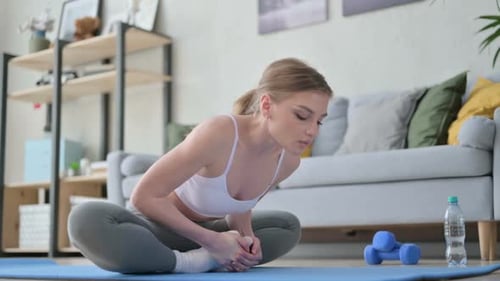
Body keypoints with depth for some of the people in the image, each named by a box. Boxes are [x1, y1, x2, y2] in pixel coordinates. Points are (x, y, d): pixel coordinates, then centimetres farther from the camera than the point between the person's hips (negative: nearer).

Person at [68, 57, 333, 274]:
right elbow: (143, 197, -24)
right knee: (86, 219, -37)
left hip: (198, 233, 7)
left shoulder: (288, 160, -11)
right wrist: (211, 240, -23)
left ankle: (203, 261, -9)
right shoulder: (217, 134, -31)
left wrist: (246, 236, -12)